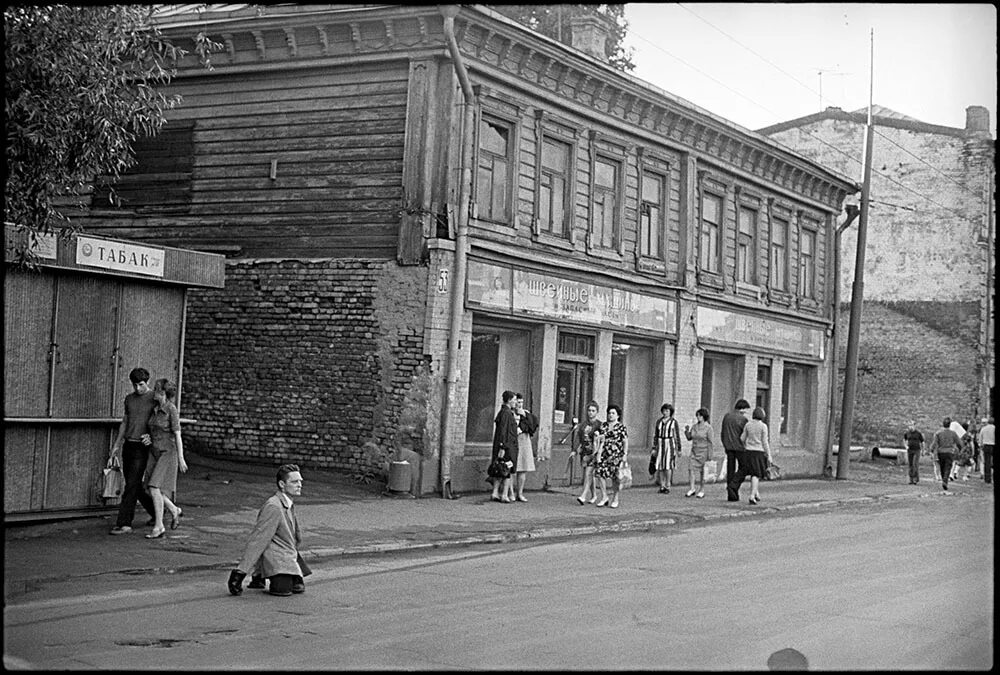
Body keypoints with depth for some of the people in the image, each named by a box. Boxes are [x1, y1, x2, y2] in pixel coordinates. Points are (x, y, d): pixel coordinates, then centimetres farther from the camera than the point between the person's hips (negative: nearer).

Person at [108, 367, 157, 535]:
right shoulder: (129, 399, 12)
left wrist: (152, 437, -23)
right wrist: (116, 444, 15)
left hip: (142, 447, -7)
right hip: (127, 445, 7)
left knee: (131, 485, -10)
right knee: (135, 486, 11)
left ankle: (124, 523, -8)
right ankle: (157, 512, 29)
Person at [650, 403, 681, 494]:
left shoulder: (674, 422, -3)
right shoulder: (659, 421, 8)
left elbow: (677, 436, -1)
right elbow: (655, 435, 10)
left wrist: (679, 449, -1)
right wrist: (654, 448, 5)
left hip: (670, 445, -4)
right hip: (660, 445, 4)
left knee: (668, 465, -11)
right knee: (660, 466, 1)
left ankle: (667, 487, -4)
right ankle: (662, 487, 9)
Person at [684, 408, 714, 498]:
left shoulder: (708, 428, -9)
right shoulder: (694, 427, 9)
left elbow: (711, 442, -11)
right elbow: (689, 438, 14)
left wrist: (709, 455, -14)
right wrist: (687, 430, -3)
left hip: (703, 452, -5)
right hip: (694, 451, 5)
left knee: (702, 471, 2)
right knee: (691, 468, -8)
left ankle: (702, 491, 11)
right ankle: (692, 489, -5)